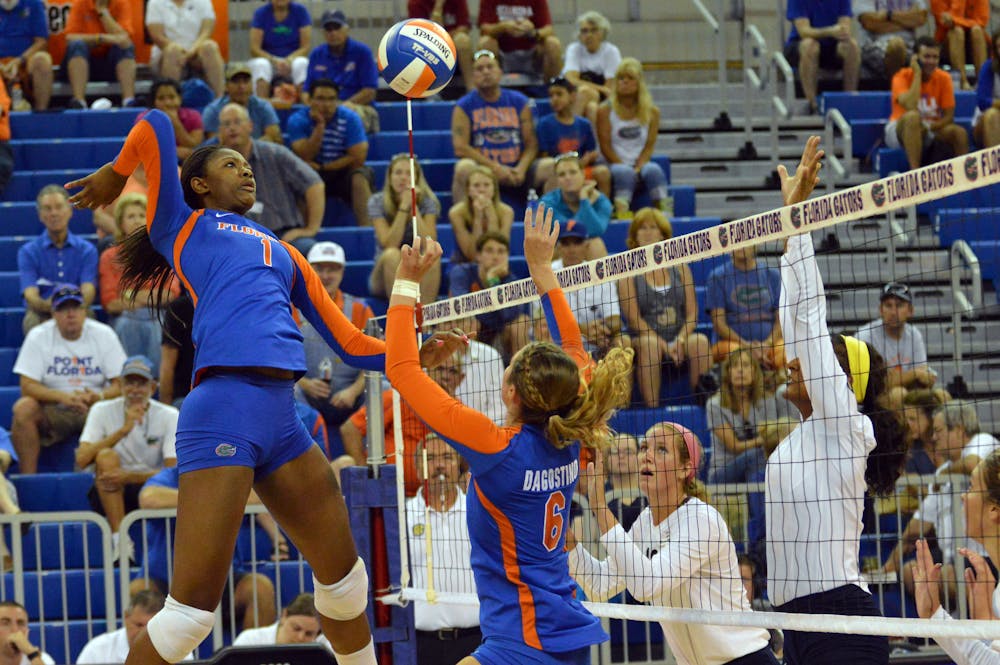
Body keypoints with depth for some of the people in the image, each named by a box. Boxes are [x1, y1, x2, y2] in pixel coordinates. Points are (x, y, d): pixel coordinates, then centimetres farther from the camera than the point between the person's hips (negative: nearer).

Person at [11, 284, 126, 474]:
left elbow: (120, 384, -2)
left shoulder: (104, 335, 1)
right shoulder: (38, 337, -1)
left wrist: (100, 396, -25)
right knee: (23, 408, -31)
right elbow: (27, 386, -8)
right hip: (53, 412, 0)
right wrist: (63, 397, -25)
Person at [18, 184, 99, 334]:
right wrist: (47, 305, -34)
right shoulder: (28, 251, 7)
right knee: (33, 321, -35)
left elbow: (88, 291, -6)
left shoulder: (87, 250, 9)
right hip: (41, 314, 0)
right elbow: (30, 295, -7)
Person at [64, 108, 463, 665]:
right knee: (195, 605, -12)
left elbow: (350, 344, 26)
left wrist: (414, 354, 12)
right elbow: (158, 127, 4)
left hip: (284, 420, 7)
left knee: (343, 574, 14)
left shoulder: (285, 254, 30)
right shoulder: (182, 226, 14)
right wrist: (116, 173, 18)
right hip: (224, 406, -7)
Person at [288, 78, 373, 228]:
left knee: (360, 177, -31)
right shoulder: (297, 120, -6)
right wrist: (320, 125, -23)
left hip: (343, 172, 0)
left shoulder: (349, 118, -6)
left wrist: (321, 167, -12)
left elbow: (358, 157, -12)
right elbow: (304, 157, -17)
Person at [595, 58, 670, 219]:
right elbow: (605, 147, -4)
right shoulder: (605, 111, 1)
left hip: (640, 163, 2)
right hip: (615, 164, -2)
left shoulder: (651, 112, 7)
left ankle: (664, 210, -41)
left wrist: (639, 167, -15)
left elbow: (649, 145, 2)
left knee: (653, 170, -31)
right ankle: (622, 212, -50)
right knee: (624, 173, -36)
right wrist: (623, 166, -15)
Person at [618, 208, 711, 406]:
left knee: (700, 341, -29)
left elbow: (692, 313, 7)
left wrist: (680, 341, -13)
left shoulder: (679, 267, 12)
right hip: (644, 337, -2)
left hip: (680, 339, 2)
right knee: (649, 344, -36)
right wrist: (664, 346, -16)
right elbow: (634, 318, -5)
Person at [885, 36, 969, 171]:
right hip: (901, 129, -3)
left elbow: (949, 117, -4)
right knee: (912, 116, -37)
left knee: (959, 132, -26)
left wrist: (928, 127, -21)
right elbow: (910, 107, -31)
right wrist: (917, 74, -23)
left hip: (933, 130, 3)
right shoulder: (902, 77, -12)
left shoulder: (943, 78, -2)